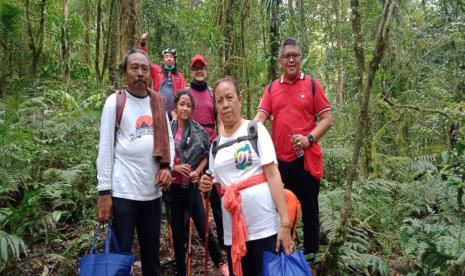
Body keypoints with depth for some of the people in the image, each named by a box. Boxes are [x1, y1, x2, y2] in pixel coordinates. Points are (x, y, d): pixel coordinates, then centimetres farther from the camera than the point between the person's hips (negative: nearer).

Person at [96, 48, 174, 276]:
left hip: (152, 190, 4)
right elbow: (106, 148, -6)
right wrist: (104, 191, -10)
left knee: (152, 252, 18)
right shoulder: (115, 102, -4)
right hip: (123, 191, -4)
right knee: (121, 253, 7)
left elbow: (168, 139, 13)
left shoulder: (158, 102, 9)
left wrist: (166, 166, -5)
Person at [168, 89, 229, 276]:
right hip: (174, 187, 1)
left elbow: (206, 156, 8)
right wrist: (174, 167, -14)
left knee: (203, 228, 4)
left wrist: (197, 171, -7)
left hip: (192, 186, 0)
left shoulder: (199, 131, -4)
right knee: (178, 232, 12)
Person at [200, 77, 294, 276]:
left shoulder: (255, 130, -2)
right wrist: (208, 187, -5)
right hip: (232, 229, 4)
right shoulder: (216, 144, 11)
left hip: (264, 225, -4)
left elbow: (273, 175, -9)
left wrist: (285, 223, -16)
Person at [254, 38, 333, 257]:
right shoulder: (272, 89, 8)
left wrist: (309, 138, -17)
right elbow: (260, 117, 0)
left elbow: (327, 120, -2)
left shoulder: (312, 85, 0)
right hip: (280, 160, 3)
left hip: (307, 159, -3)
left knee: (309, 214, 7)